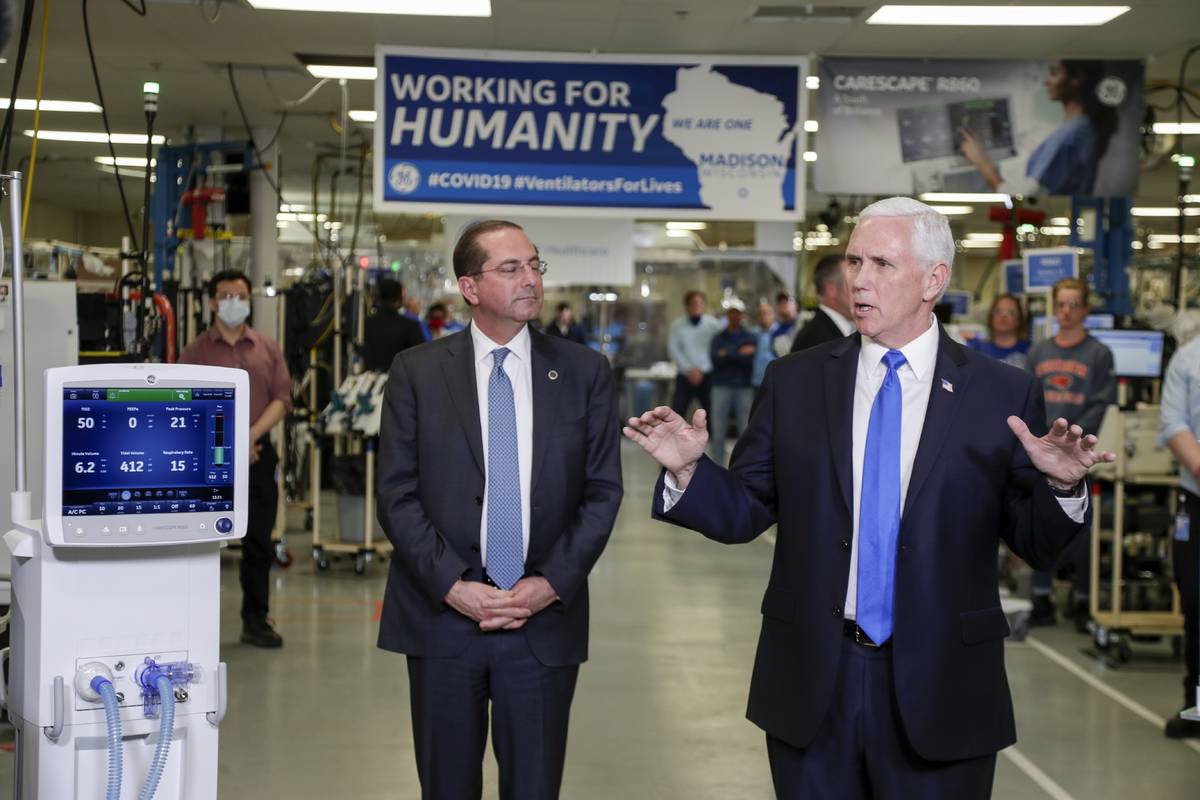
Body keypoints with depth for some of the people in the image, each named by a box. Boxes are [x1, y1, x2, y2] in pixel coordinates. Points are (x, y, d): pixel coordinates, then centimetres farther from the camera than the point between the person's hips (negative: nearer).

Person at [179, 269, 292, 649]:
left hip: (258, 453, 2)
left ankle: (256, 621, 14)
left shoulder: (268, 349, 11)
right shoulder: (196, 351, 3)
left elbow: (282, 398, 4)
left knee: (258, 542, 5)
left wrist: (252, 435, -11)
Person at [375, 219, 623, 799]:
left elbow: (603, 491, 3)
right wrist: (452, 586, -12)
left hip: (545, 620, 1)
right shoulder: (416, 372, 1)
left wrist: (551, 584, -8)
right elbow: (397, 494, -2)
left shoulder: (584, 372, 4)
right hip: (442, 617, 0)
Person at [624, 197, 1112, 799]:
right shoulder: (793, 382, 3)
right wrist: (687, 472, -14)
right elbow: (743, 511, 4)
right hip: (810, 679, 2)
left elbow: (1037, 543, 0)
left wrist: (1060, 485, -20)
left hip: (939, 687, -1)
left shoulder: (1004, 396, -2)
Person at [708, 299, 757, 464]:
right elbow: (716, 360, -4)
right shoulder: (718, 338, 13)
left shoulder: (751, 338, 11)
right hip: (722, 387, 1)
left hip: (744, 388, -1)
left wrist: (728, 354, -8)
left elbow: (751, 360, -5)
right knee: (718, 433, -1)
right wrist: (740, 354, -10)